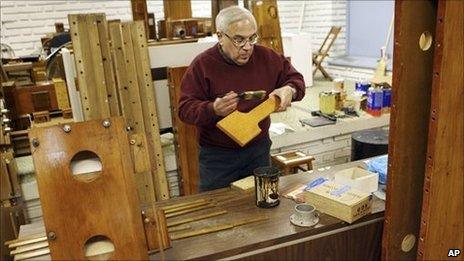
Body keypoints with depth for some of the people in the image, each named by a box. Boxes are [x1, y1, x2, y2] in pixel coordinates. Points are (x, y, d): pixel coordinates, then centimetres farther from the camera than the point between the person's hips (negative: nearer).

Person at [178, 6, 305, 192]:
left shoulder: (266, 57, -2)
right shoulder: (202, 65, -12)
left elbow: (295, 78, 9)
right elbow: (185, 109, -13)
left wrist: (289, 89, -15)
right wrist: (213, 109, -33)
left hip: (259, 149, 3)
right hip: (217, 155, -3)